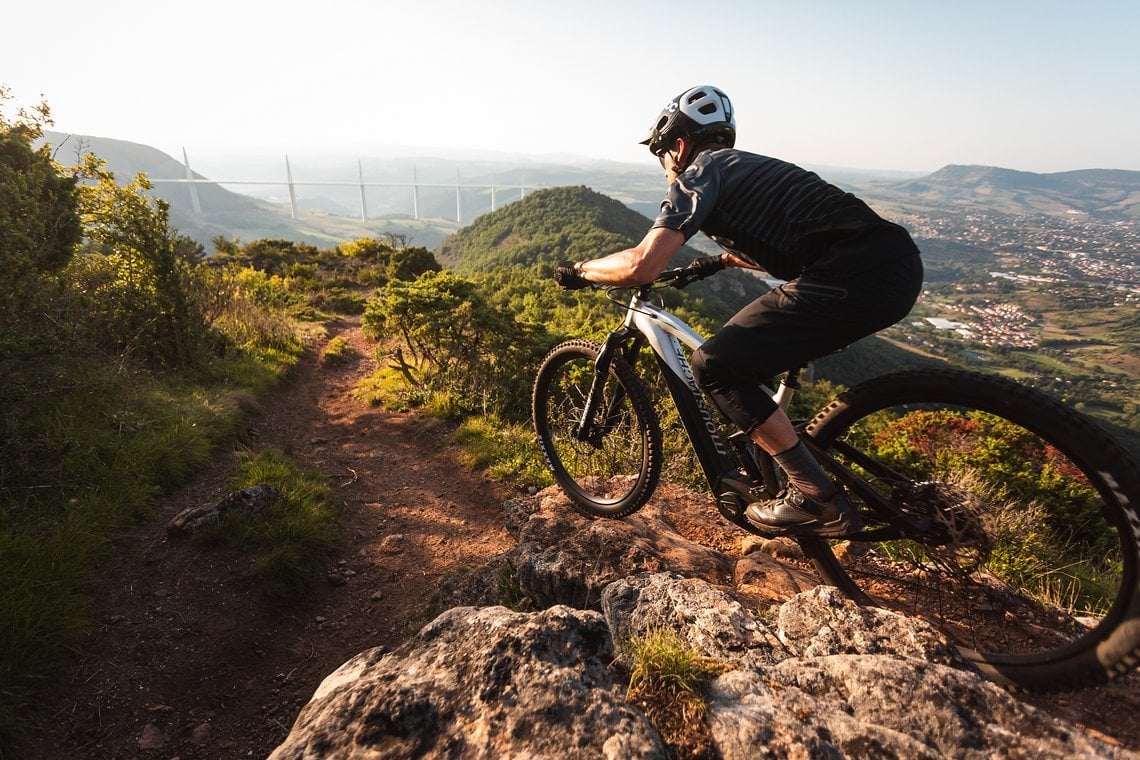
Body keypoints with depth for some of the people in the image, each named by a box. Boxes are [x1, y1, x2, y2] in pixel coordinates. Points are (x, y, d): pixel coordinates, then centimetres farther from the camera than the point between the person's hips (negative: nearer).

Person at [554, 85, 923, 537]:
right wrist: (726, 259, 53)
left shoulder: (699, 173, 2)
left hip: (856, 278, -10)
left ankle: (818, 500, 2)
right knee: (767, 343, 27)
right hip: (898, 263, 10)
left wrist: (579, 271, 6)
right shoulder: (747, 165, 27)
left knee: (716, 366, -4)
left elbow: (642, 266, -12)